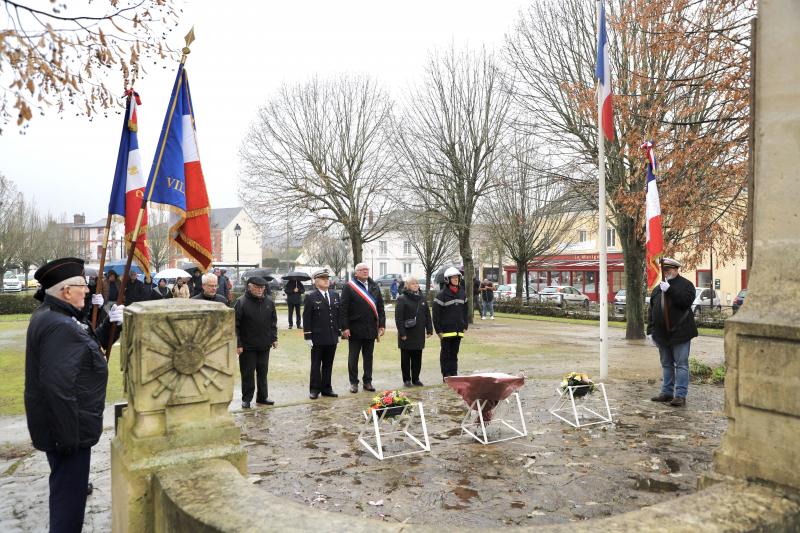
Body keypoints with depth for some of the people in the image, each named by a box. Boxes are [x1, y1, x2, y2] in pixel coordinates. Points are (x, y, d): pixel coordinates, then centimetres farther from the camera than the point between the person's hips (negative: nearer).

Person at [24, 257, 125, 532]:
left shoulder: (53, 315, 8)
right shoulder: (58, 326, -26)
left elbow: (91, 344, 15)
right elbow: (57, 386, -32)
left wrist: (111, 324, -2)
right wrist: (69, 435, -27)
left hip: (62, 422, 10)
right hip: (67, 426, -10)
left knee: (66, 479, 31)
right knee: (70, 491, 3)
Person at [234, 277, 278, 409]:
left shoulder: (269, 302, 5)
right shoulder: (242, 302, -10)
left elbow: (273, 322, 15)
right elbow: (235, 325, -11)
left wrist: (274, 338, 11)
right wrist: (238, 344, -13)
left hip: (264, 345, 4)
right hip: (247, 346, -4)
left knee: (263, 373, 12)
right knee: (247, 373, 3)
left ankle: (262, 397, 23)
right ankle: (246, 399, 15)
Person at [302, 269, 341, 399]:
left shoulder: (335, 295, 9)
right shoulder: (310, 297, -6)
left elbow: (338, 315, 13)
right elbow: (306, 318, -7)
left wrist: (339, 332, 9)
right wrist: (308, 336, -10)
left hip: (332, 337, 5)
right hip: (317, 337, -4)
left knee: (328, 364, 11)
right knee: (316, 364, 5)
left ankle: (326, 388, 21)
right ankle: (314, 389, 13)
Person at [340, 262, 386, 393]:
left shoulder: (375, 287, 9)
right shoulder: (349, 287, -5)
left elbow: (380, 307, 10)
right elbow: (344, 309, -9)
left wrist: (382, 324, 3)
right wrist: (345, 327, -14)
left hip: (371, 329, 4)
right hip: (355, 329, -4)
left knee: (368, 357, 12)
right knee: (353, 357, 6)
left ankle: (367, 381, 21)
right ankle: (353, 382, 16)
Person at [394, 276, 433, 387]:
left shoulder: (422, 298, 11)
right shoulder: (402, 299, -6)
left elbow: (427, 315, 14)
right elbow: (398, 317, -10)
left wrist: (429, 330, 7)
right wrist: (402, 332, -15)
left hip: (419, 334, 5)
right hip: (407, 334, -5)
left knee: (417, 358, 9)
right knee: (406, 358, 3)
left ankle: (416, 379, 19)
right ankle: (406, 379, 13)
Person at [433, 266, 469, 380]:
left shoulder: (462, 293, 8)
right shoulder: (442, 294, -10)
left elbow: (466, 310, 15)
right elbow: (436, 313, -10)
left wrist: (465, 326, 10)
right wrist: (438, 330, -12)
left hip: (458, 329, 5)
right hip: (446, 330, -5)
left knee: (454, 353, 11)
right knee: (446, 353, 4)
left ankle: (454, 374, 19)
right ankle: (446, 375, 11)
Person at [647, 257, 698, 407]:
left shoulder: (686, 284, -2)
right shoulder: (658, 288, 15)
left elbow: (686, 301, -21)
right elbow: (651, 309, 14)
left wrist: (670, 290, -23)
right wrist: (650, 330, 9)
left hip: (680, 332, -6)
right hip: (662, 333, 6)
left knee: (681, 364, -3)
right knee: (666, 364, 13)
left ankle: (680, 395, -1)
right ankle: (667, 392, 21)